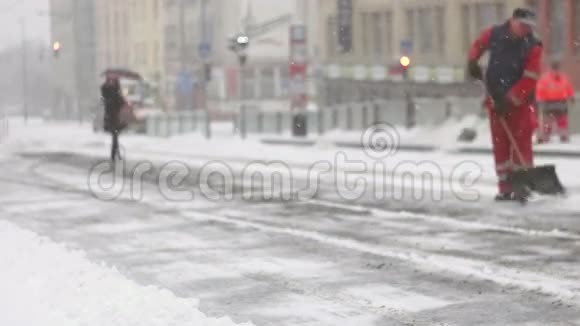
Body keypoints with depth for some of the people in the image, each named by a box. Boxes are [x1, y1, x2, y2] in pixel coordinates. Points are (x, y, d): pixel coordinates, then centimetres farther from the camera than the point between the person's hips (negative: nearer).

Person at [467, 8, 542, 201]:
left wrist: (509, 100, -25)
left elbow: (529, 80, -20)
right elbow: (478, 45, 18)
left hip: (519, 101, -3)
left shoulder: (532, 46, -15)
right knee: (500, 144, 5)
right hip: (496, 99, 3)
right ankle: (505, 188, 11)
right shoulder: (494, 34, -4)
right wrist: (473, 62, -1)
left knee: (521, 144, -7)